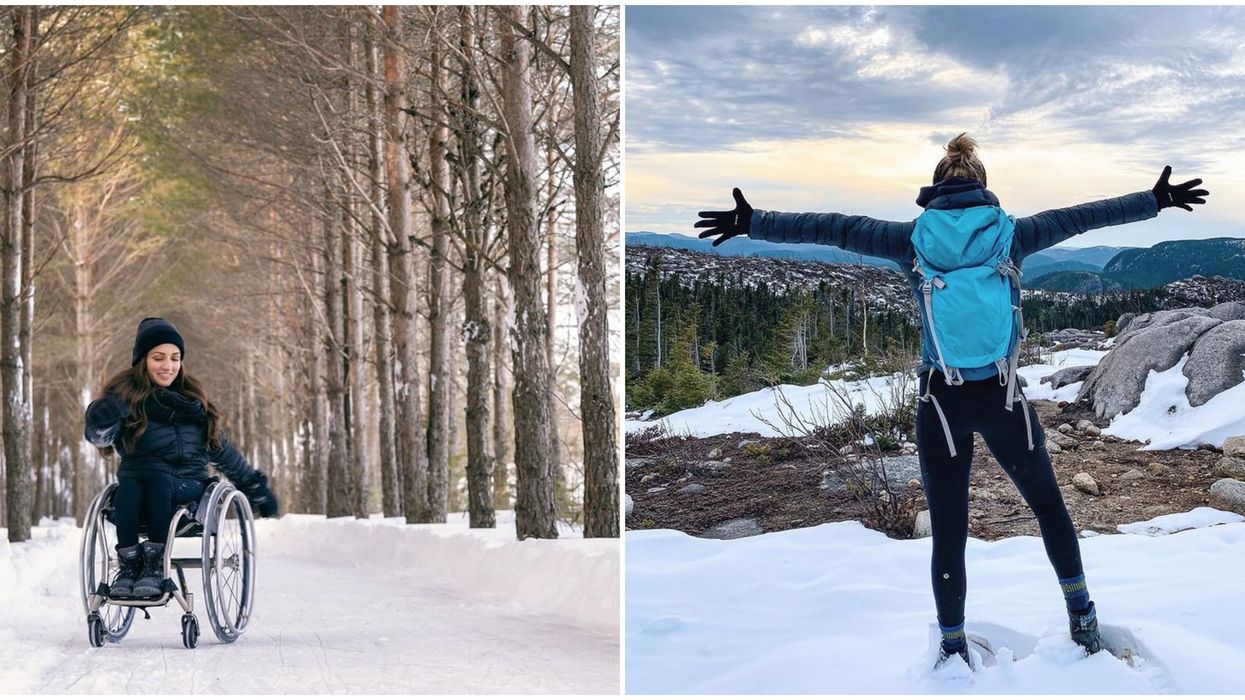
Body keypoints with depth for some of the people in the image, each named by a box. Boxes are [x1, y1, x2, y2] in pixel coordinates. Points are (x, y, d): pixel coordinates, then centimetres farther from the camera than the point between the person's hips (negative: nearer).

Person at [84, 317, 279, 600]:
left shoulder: (191, 399, 16)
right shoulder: (126, 395, 6)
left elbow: (222, 450, 23)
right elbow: (99, 437, -12)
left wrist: (255, 487, 23)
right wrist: (103, 417, -34)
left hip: (187, 486, 1)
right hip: (138, 481, -1)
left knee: (158, 478, -33)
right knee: (128, 488, -35)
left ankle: (155, 566, -35)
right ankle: (128, 565, -32)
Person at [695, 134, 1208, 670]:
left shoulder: (913, 240, -3)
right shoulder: (1010, 235, -2)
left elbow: (832, 228, -1)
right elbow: (1081, 216, 8)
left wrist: (751, 222, 4)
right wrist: (1157, 199, 18)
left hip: (942, 403, 0)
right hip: (1004, 400, 1)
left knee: (948, 534, 7)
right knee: (1048, 505, 21)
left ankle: (954, 651, 12)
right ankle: (1082, 617, 25)